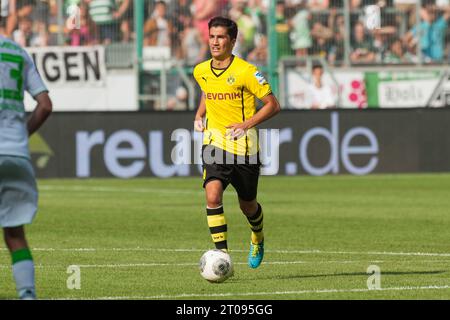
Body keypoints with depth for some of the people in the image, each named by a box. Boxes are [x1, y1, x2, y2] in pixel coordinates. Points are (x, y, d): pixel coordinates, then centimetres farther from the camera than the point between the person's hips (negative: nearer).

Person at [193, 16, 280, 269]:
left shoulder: (246, 72, -12)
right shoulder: (201, 71, 3)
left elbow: (273, 105, -8)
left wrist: (247, 124, -19)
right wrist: (199, 115, 8)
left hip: (244, 146, -2)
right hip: (214, 142, 2)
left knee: (247, 205, 13)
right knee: (213, 196, -22)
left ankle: (258, 238, 47)